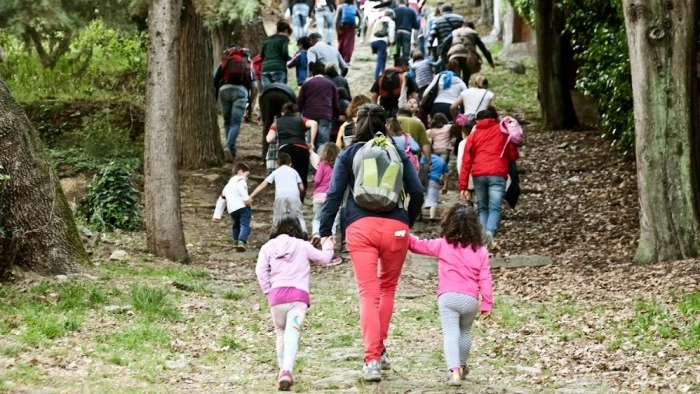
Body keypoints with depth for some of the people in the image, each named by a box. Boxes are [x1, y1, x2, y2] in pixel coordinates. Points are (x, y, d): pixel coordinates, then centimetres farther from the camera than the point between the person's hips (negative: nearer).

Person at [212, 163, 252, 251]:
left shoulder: (227, 186, 35)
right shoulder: (241, 179, 12)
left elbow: (221, 201, 36)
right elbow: (240, 187, -16)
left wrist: (217, 215, 37)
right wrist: (246, 198, -24)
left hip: (232, 209, 6)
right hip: (243, 206, -6)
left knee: (236, 225, 27)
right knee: (245, 225, -10)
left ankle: (236, 241, 39)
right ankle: (241, 241, -29)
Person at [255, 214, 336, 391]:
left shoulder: (268, 247, 15)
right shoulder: (303, 246, 15)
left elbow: (260, 270, 3)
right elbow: (324, 258, 24)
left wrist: (267, 292, 10)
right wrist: (328, 244, 43)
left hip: (277, 294, 1)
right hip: (299, 294, -1)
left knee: (281, 333, 20)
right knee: (292, 334, -12)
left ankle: (283, 369, 18)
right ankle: (287, 370, -31)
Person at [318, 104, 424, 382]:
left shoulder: (348, 155, 10)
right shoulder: (398, 154, 13)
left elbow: (334, 195, 2)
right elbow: (417, 193, 8)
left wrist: (324, 231, 5)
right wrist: (408, 223, 23)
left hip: (361, 227, -1)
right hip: (395, 227, 1)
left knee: (368, 293, -3)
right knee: (387, 288, 19)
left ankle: (371, 360, -13)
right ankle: (379, 350, 25)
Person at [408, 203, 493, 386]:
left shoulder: (443, 245, 5)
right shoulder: (480, 251, 7)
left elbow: (419, 245, 11)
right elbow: (485, 280, 4)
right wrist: (487, 303, 8)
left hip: (448, 297, -2)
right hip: (470, 299, 2)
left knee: (450, 334, -8)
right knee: (465, 332, 25)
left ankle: (454, 370, -25)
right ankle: (462, 366, 36)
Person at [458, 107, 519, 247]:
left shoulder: (473, 134, 18)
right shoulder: (502, 131, 15)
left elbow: (466, 161, 9)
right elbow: (513, 155, 14)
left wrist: (463, 186, 6)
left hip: (478, 175, 2)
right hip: (497, 174, -2)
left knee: (482, 208, 15)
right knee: (495, 208, -6)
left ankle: (483, 237, 2)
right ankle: (490, 233, -31)